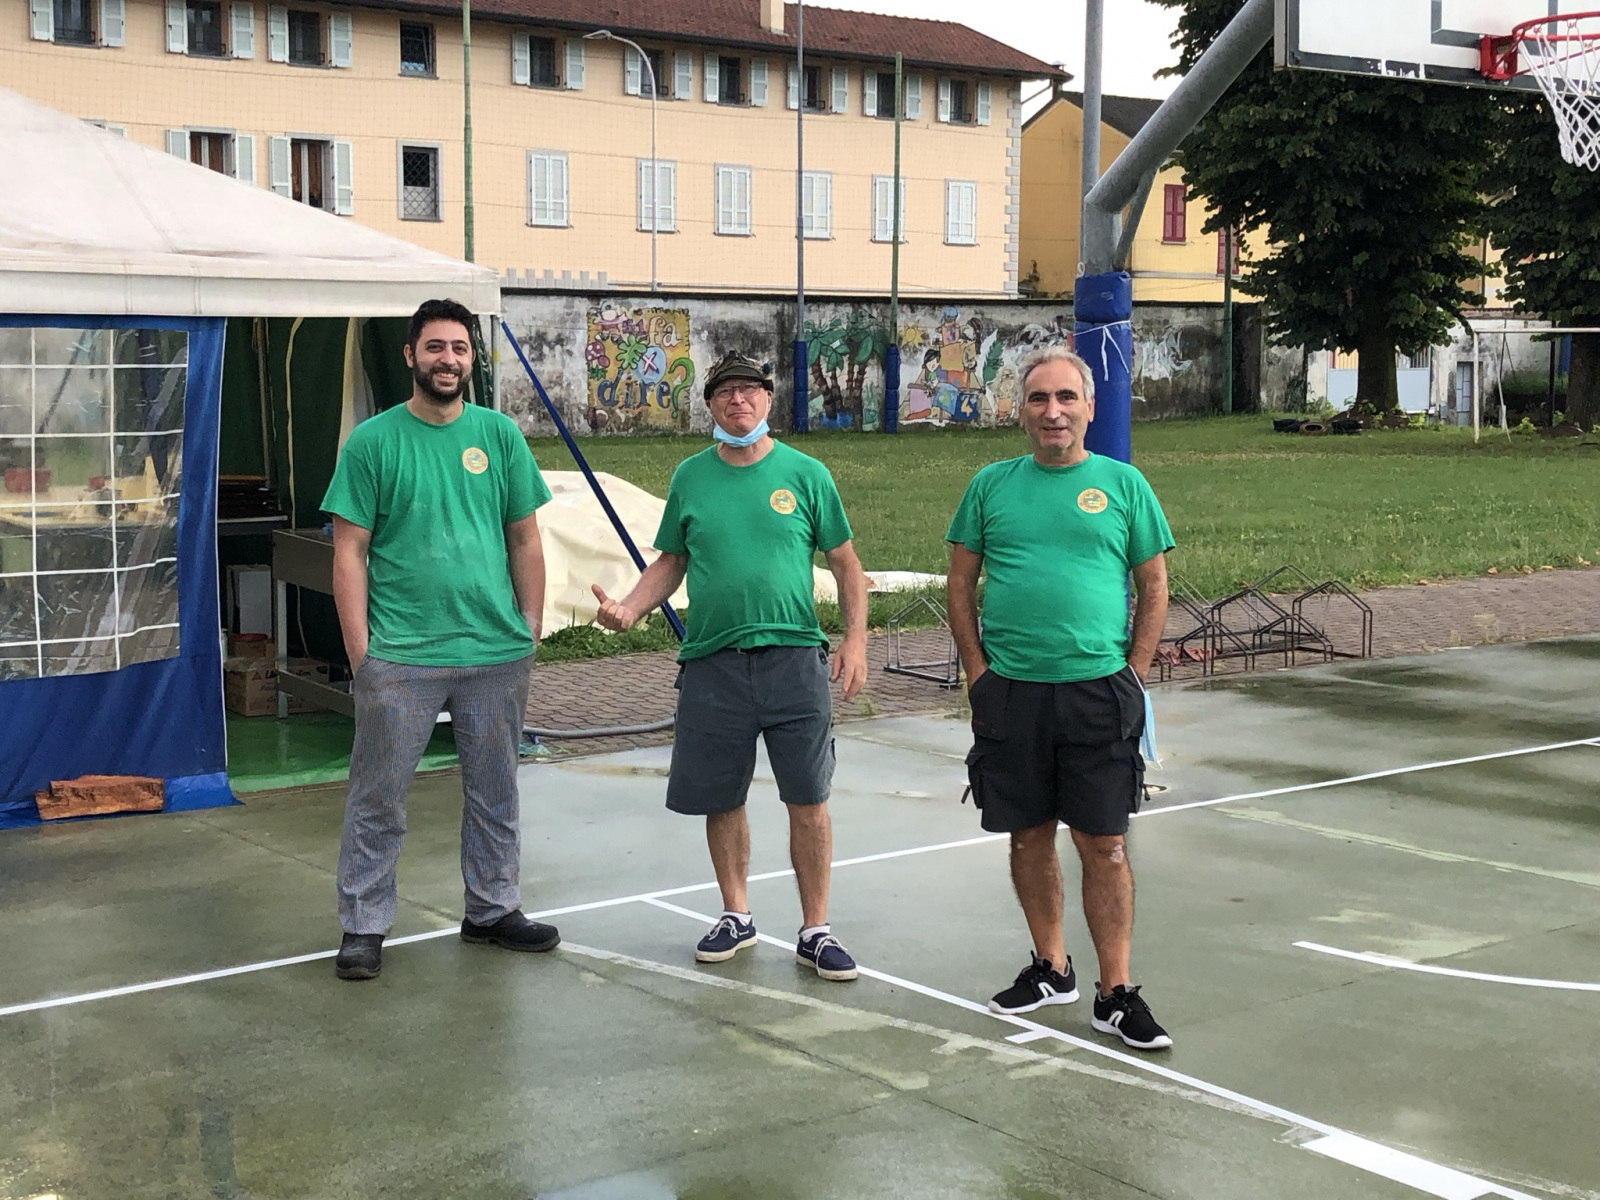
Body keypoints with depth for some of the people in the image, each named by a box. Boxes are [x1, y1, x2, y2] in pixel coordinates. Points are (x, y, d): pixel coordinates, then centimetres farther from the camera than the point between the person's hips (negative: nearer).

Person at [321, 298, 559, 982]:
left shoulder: (500, 435, 7)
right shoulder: (372, 442, -2)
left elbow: (525, 541, 11)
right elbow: (349, 553, -3)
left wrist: (529, 630, 6)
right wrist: (360, 651, -9)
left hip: (497, 652, 3)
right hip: (399, 658, -3)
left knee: (494, 794, 15)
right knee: (377, 800, 3)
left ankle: (491, 910, 29)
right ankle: (363, 926, 15)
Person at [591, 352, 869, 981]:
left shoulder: (805, 474, 3)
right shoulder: (691, 477, 8)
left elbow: (845, 563, 6)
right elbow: (670, 562, 14)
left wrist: (855, 639, -5)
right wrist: (628, 608, -4)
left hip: (794, 657, -2)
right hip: (712, 663, 2)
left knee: (808, 801, -1)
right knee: (720, 800, 9)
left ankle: (815, 931, 10)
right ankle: (736, 915, 28)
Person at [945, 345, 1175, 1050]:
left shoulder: (1123, 484, 4)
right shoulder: (992, 485, 7)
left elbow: (1154, 587, 6)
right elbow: (960, 585, 10)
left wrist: (1131, 675, -1)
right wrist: (978, 672, 1)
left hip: (1098, 689, -2)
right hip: (1010, 691, 2)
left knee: (1104, 844, -1)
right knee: (1029, 835, 11)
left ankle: (1115, 993, 6)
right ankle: (1051, 969, 26)